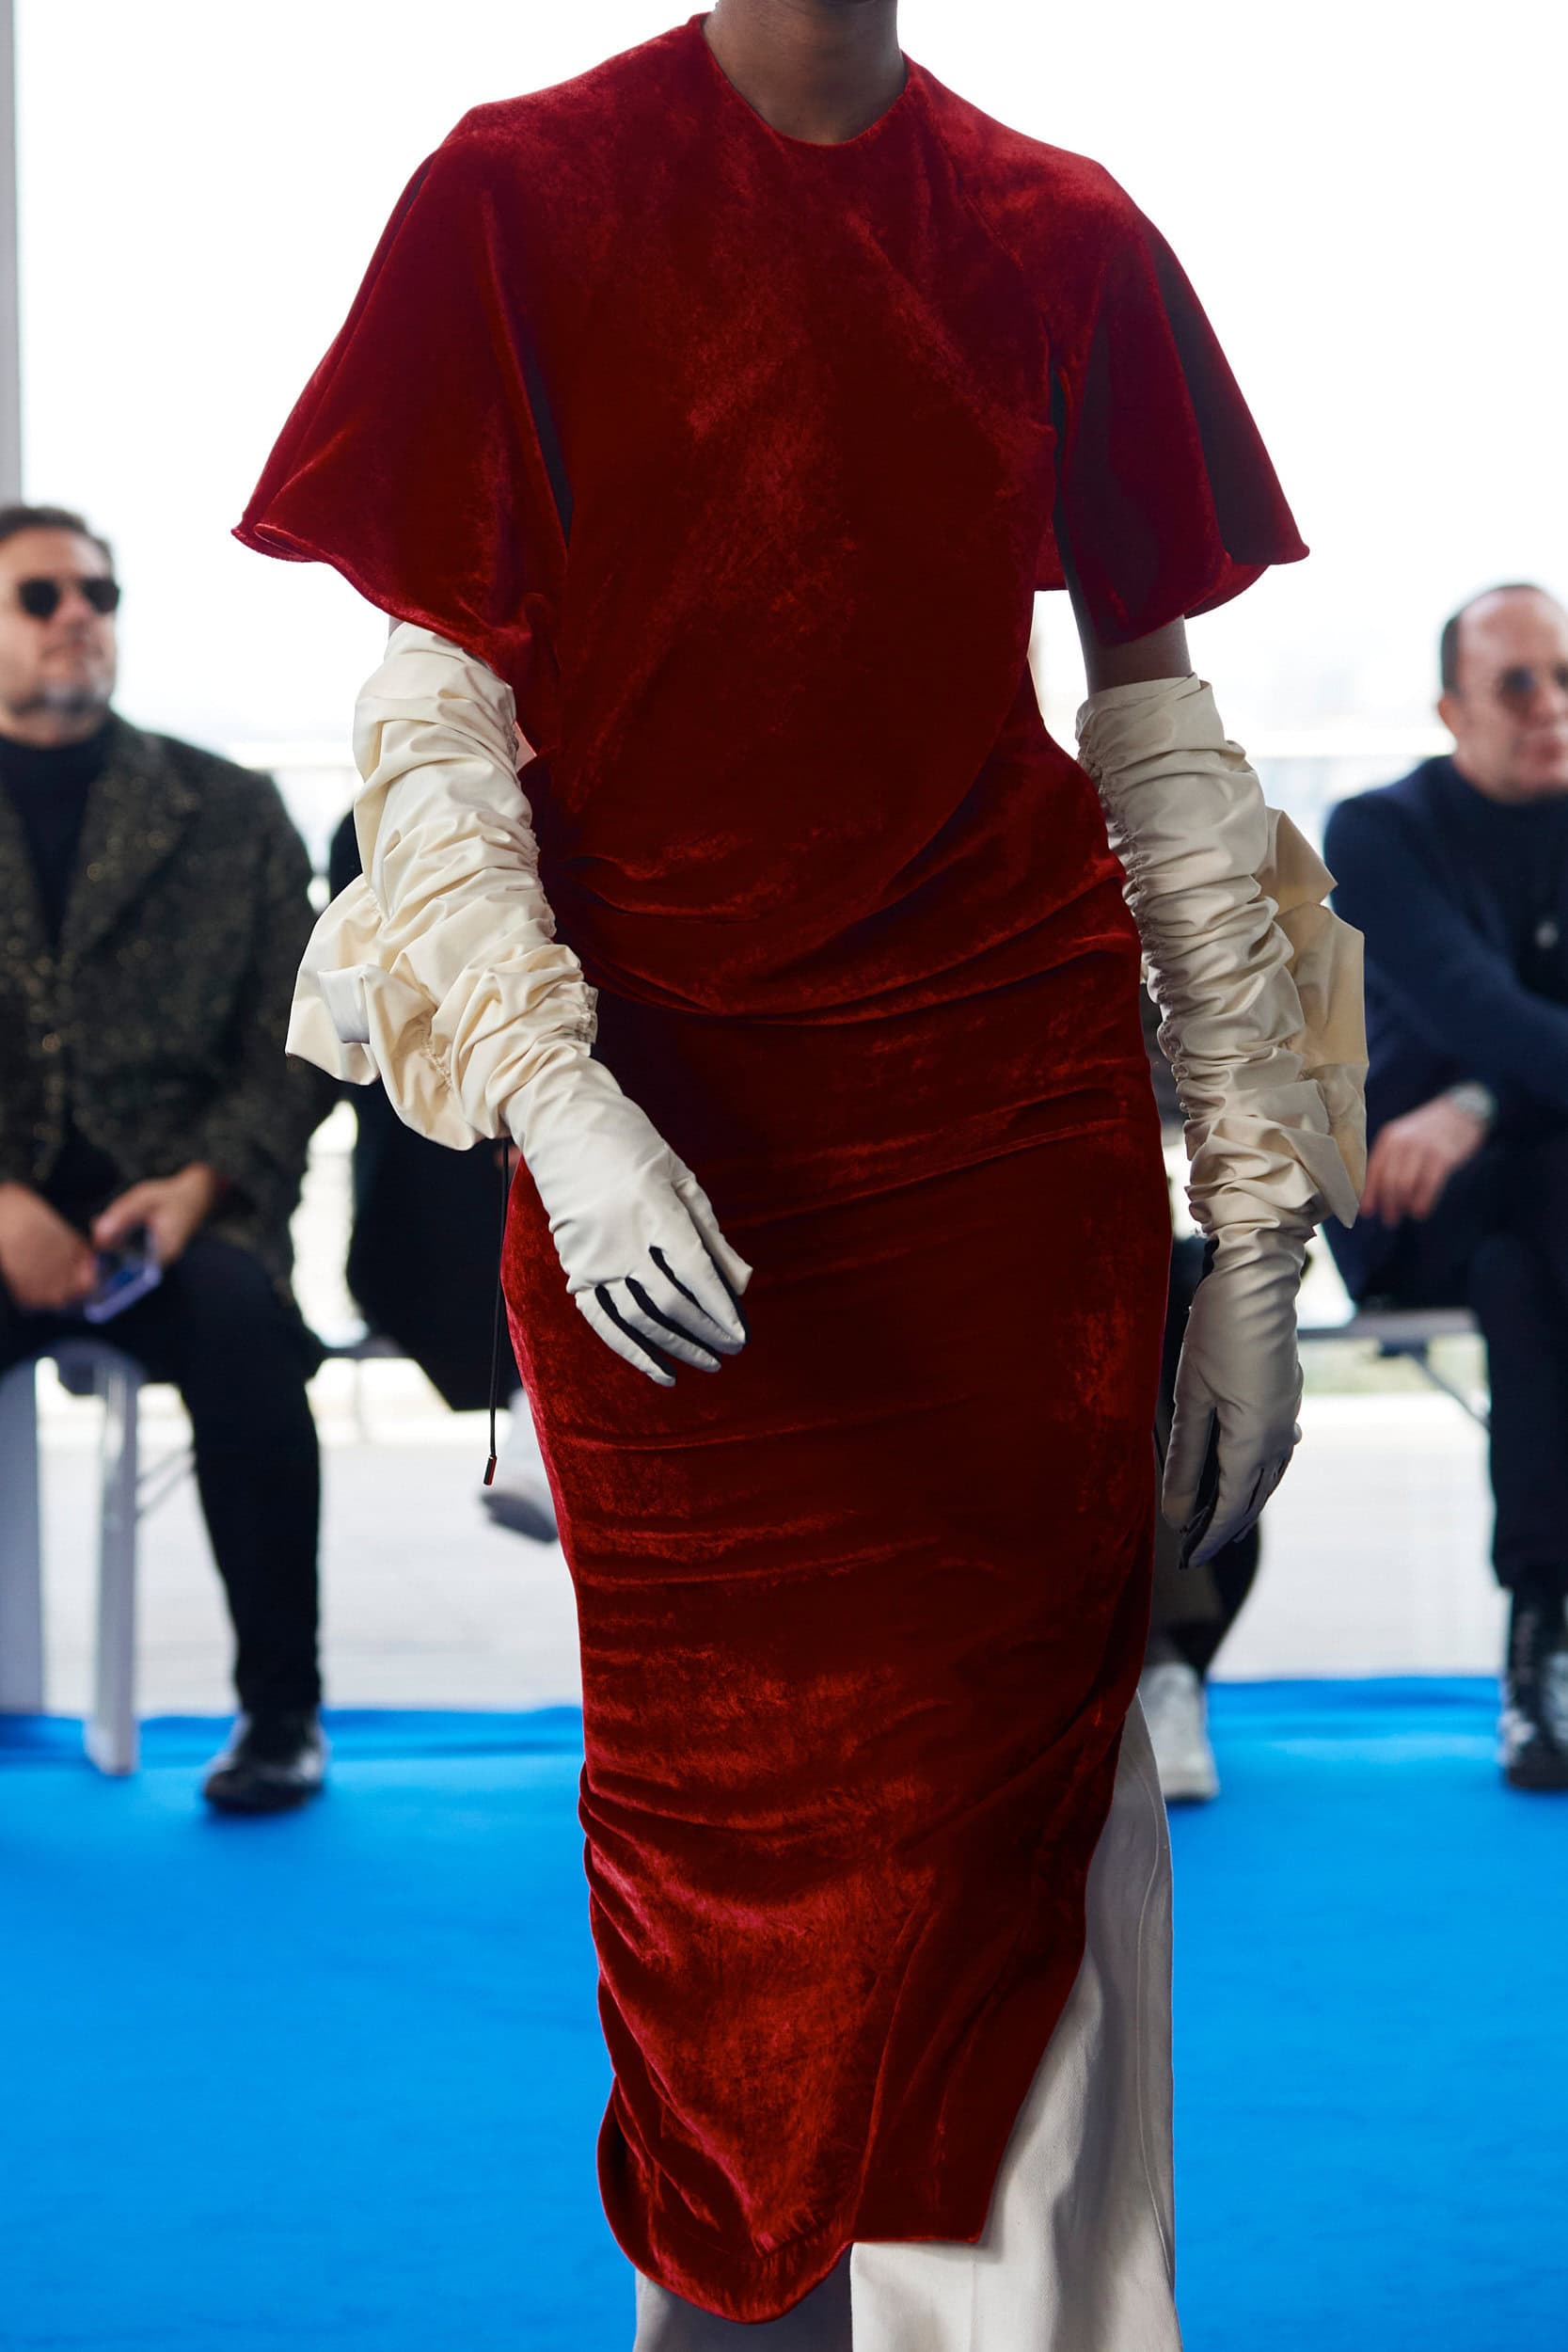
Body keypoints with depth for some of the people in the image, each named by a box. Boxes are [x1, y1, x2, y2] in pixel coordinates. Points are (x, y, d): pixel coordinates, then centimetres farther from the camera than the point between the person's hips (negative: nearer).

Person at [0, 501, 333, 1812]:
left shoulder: (230, 814, 11)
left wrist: (198, 1185, -12)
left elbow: (294, 1047, 6)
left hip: (182, 1211, 0)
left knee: (245, 1326, -35)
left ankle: (282, 1705, -19)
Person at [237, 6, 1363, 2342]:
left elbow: (1170, 744, 10)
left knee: (1007, 1817, 1)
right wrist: (555, 1102, -18)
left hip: (1023, 1142, 2)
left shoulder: (1062, 240, 7)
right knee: (725, 1820, 6)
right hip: (664, 1174, -1)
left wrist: (1259, 1231, 8)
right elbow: (430, 722, -3)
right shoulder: (524, 196, 0)